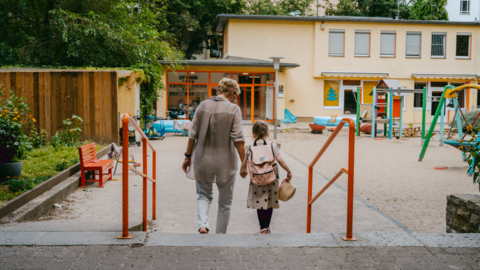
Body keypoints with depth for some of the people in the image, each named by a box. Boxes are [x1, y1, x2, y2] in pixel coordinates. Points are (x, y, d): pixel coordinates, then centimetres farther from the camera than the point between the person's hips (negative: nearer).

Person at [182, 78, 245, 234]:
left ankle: (203, 225, -2)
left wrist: (188, 156, 12)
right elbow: (238, 140, -15)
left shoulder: (203, 105, 1)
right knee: (225, 202, 15)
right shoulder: (233, 109, -9)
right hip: (225, 162, -3)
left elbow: (193, 135, 3)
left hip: (202, 160, 3)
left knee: (204, 195, 21)